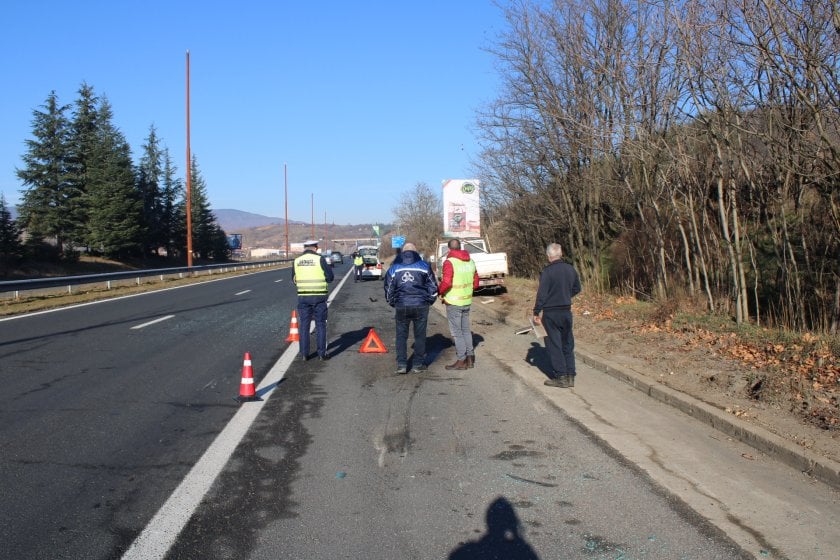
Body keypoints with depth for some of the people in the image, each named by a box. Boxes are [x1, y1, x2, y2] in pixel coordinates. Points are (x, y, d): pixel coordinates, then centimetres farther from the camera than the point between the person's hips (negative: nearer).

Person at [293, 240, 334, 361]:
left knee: (304, 325, 9)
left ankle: (304, 354, 9)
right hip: (319, 296, -2)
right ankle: (321, 353, 7)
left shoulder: (297, 261, 4)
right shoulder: (320, 259, -6)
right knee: (320, 325, 6)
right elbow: (330, 277, -5)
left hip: (303, 296, 2)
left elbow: (294, 280, 12)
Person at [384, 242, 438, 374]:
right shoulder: (424, 266, 4)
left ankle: (401, 365, 7)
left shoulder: (394, 268, 7)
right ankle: (418, 364, 11)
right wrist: (429, 301, 19)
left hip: (401, 306, 1)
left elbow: (389, 289, 10)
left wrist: (393, 303, 23)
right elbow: (433, 287, 6)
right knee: (420, 336, 8)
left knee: (401, 335, 10)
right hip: (420, 306, -1)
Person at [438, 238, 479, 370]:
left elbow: (446, 283, -24)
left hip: (453, 302, -7)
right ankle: (470, 358, 22)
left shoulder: (449, 262, -16)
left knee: (456, 331, 1)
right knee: (465, 329, 17)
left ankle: (461, 360, 4)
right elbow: (475, 283, 10)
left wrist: (439, 291, -6)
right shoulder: (470, 261, 6)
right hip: (467, 301, 7)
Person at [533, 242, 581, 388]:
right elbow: (577, 289, 14)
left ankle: (560, 377, 4)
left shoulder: (547, 272, -15)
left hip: (551, 313, -5)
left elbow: (541, 294, -15)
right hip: (567, 311, 5)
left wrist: (536, 312, -6)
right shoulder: (570, 269, 3)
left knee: (554, 344, 3)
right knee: (568, 344, 13)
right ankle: (570, 376, 15)